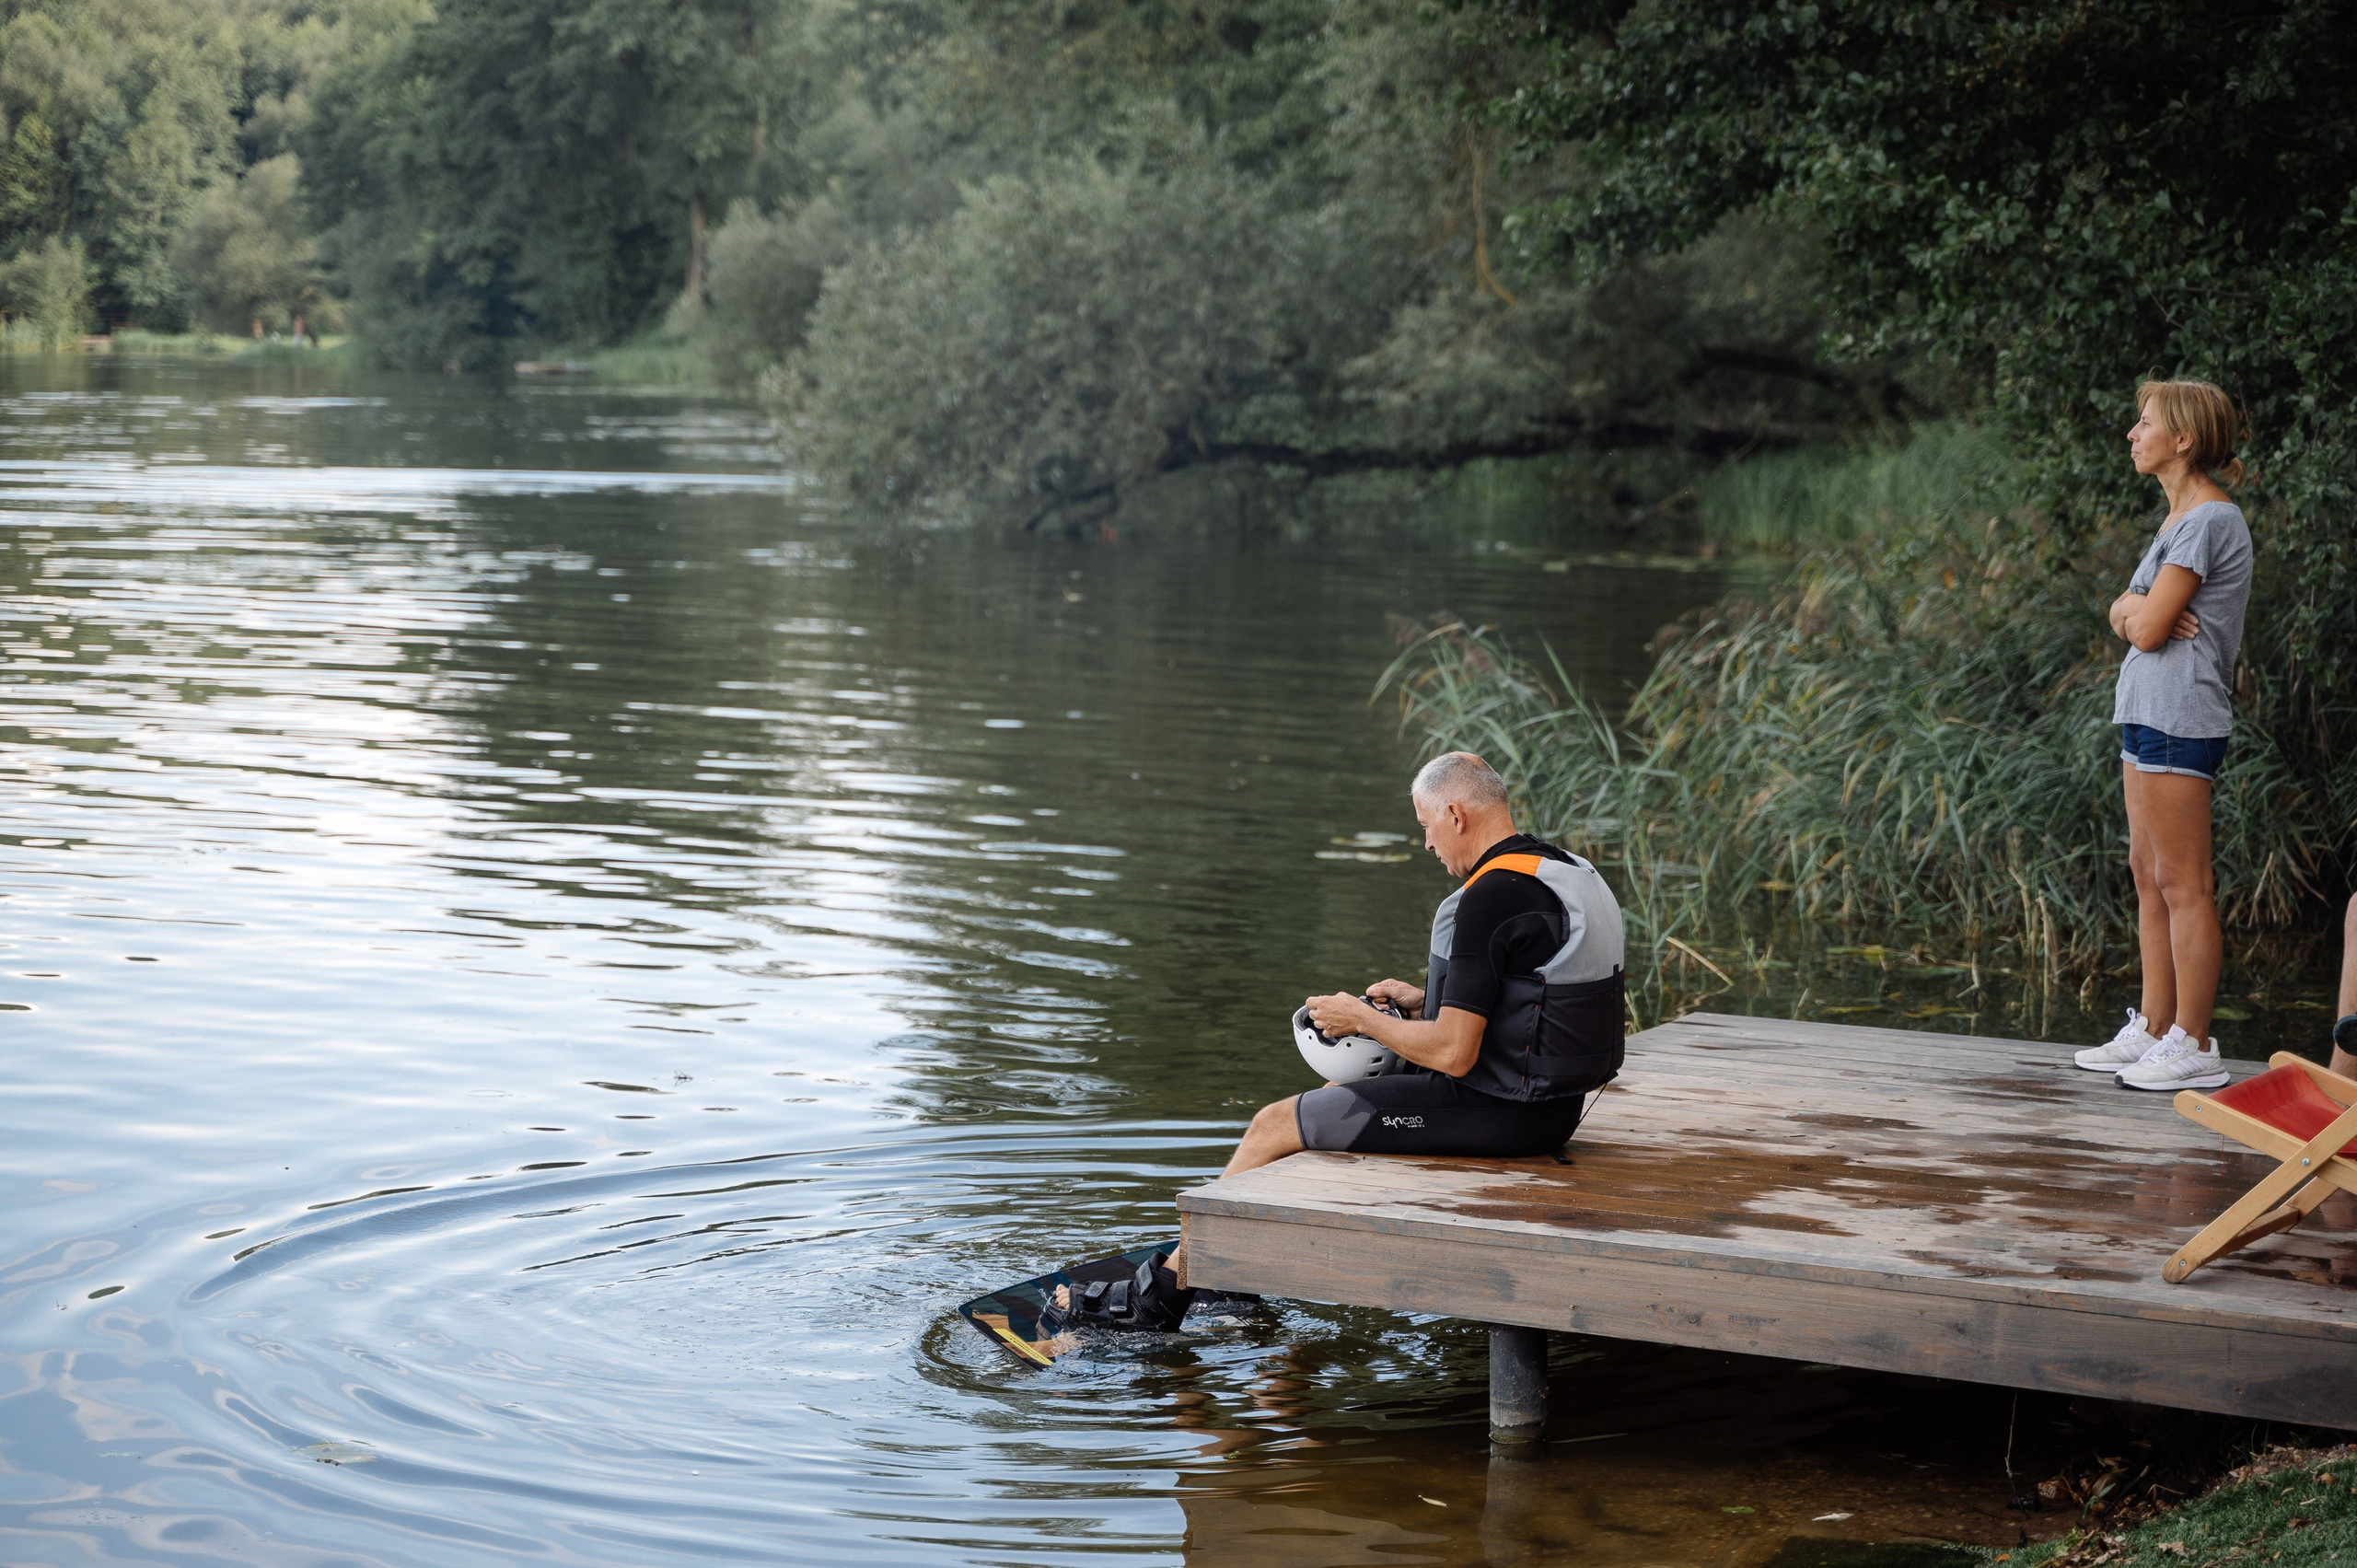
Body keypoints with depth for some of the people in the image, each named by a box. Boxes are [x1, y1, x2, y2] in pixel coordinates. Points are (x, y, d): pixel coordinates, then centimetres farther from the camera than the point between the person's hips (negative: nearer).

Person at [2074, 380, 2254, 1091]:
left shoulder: (2210, 520, -13)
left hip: (2180, 718, -10)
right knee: (2149, 874, 13)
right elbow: (2126, 617, 15)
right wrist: (2137, 607, -7)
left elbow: (2147, 628, -17)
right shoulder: (2180, 519, 18)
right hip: (2149, 712, 10)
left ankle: (2193, 1046, -3)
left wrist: (2138, 612, 4)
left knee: (2182, 884, -7)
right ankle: (2153, 1029, 19)